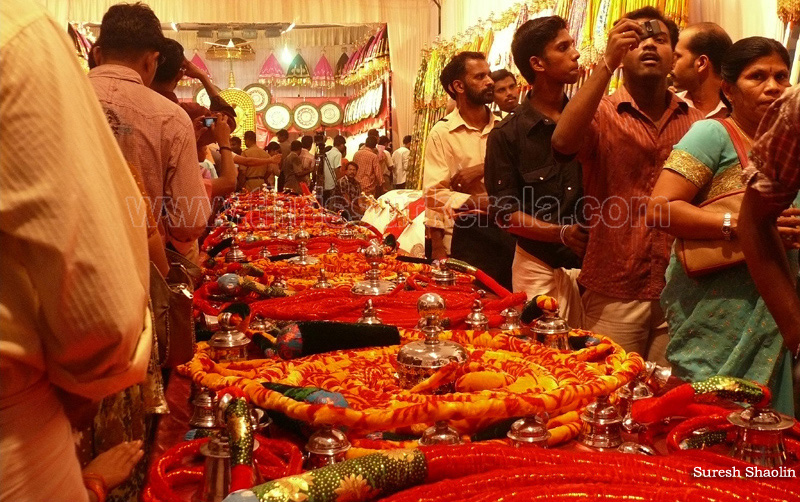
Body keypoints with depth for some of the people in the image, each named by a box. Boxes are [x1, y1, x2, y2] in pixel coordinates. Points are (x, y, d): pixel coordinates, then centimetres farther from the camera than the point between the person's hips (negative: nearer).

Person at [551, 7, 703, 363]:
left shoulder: (695, 122, 7)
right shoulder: (601, 112, 0)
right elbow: (563, 142, -21)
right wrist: (607, 63, -21)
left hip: (679, 292, 3)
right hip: (614, 294, -2)